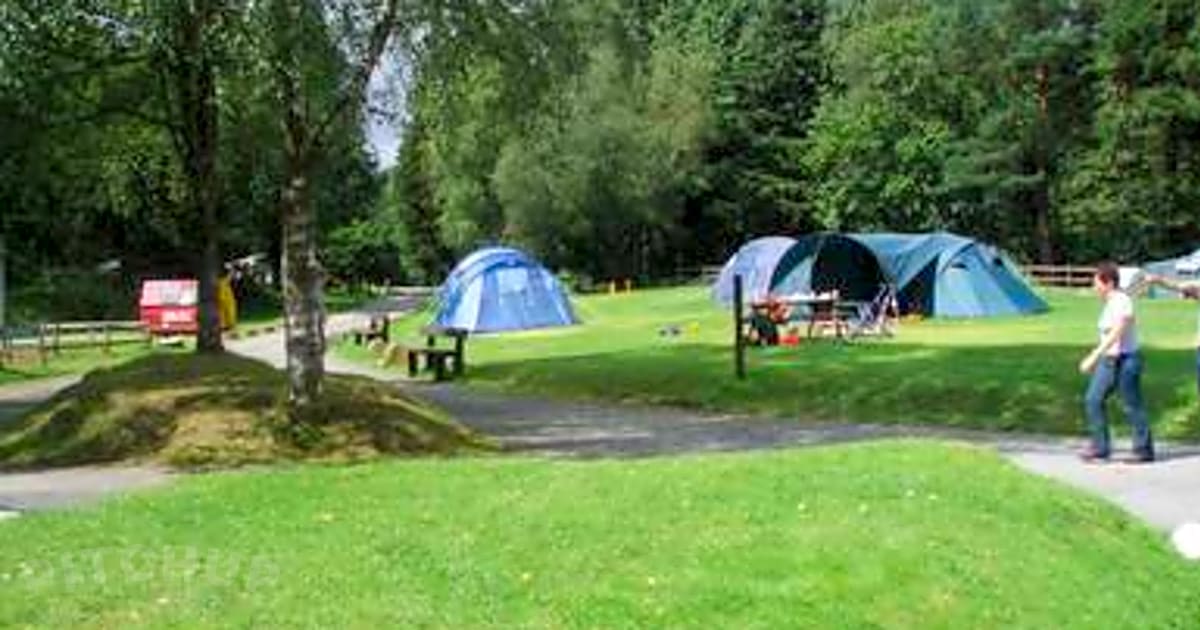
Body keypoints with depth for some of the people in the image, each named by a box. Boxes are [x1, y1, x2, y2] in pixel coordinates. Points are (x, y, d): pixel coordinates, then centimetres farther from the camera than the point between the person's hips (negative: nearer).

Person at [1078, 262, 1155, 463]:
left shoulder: (1122, 302, -17)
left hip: (1125, 361, -9)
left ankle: (1144, 450, 11)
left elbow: (1115, 334, -26)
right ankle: (1100, 447, 12)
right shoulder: (1110, 303, 11)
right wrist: (1096, 358, 21)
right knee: (1093, 400, 6)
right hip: (1109, 360, 9)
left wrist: (1094, 356, -30)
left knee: (1132, 406, -1)